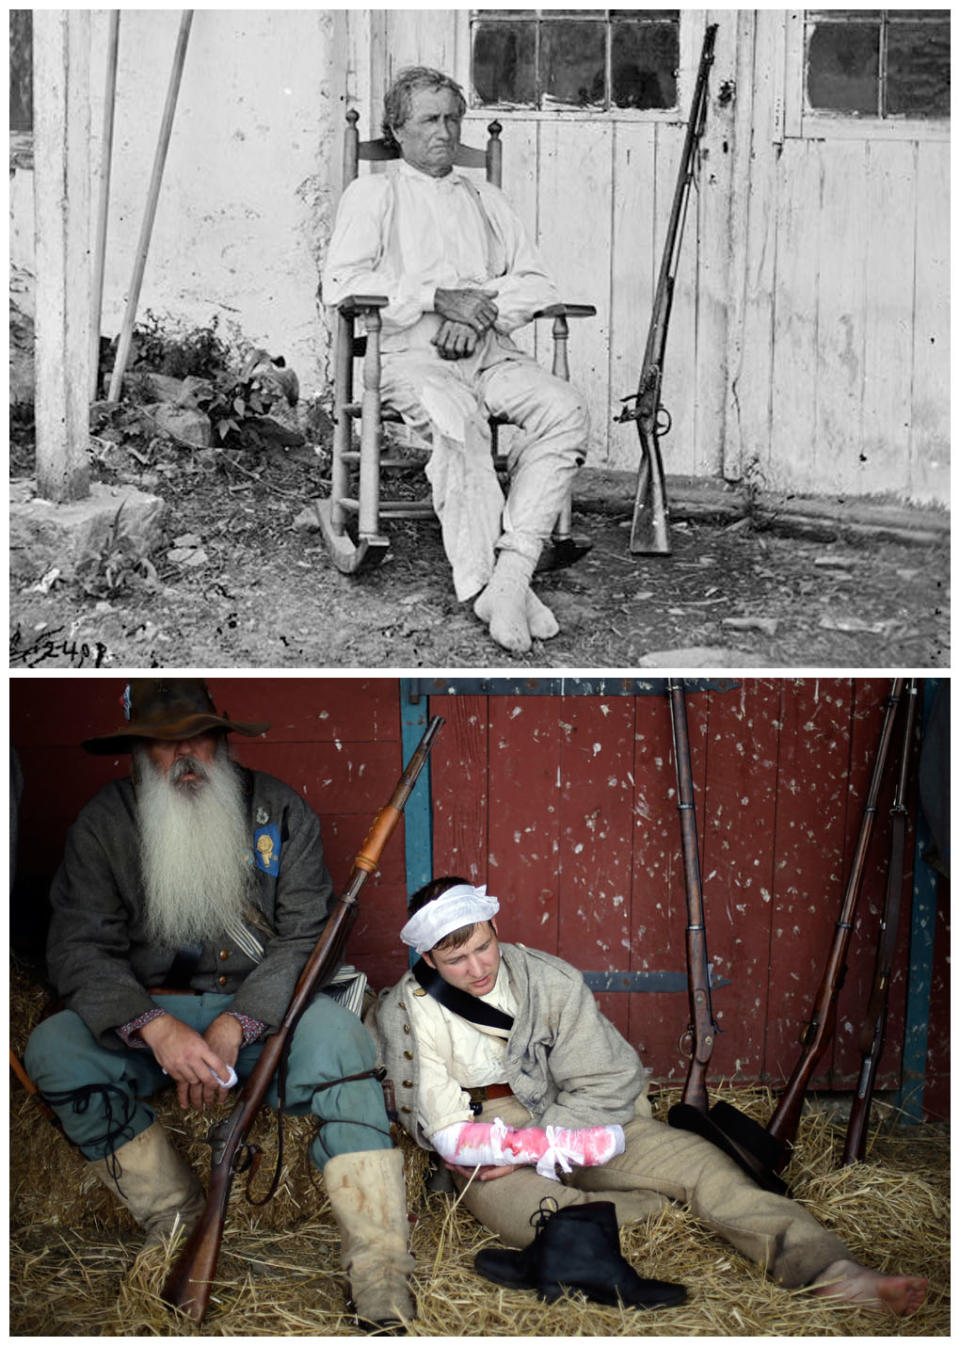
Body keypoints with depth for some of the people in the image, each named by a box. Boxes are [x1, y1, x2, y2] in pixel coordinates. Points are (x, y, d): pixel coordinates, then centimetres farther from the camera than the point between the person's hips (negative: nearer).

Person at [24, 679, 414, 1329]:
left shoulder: (280, 810, -2)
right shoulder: (104, 824, -2)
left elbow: (307, 934, -8)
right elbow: (80, 950, -10)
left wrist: (232, 1027, -24)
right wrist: (156, 1029, -29)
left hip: (260, 1007, -1)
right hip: (151, 1012, 1)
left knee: (335, 1030, -33)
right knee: (53, 1047, -26)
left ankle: (381, 1278, -36)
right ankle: (177, 1219, -18)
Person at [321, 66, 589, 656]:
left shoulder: (485, 199, 28)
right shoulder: (373, 194, 15)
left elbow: (537, 283, 17)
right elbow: (340, 285, -2)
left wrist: (485, 309, -5)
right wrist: (435, 298, -10)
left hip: (489, 349, 4)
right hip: (411, 351, -4)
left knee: (566, 408, -27)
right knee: (455, 416, -38)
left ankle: (514, 563, -36)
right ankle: (485, 581, -37)